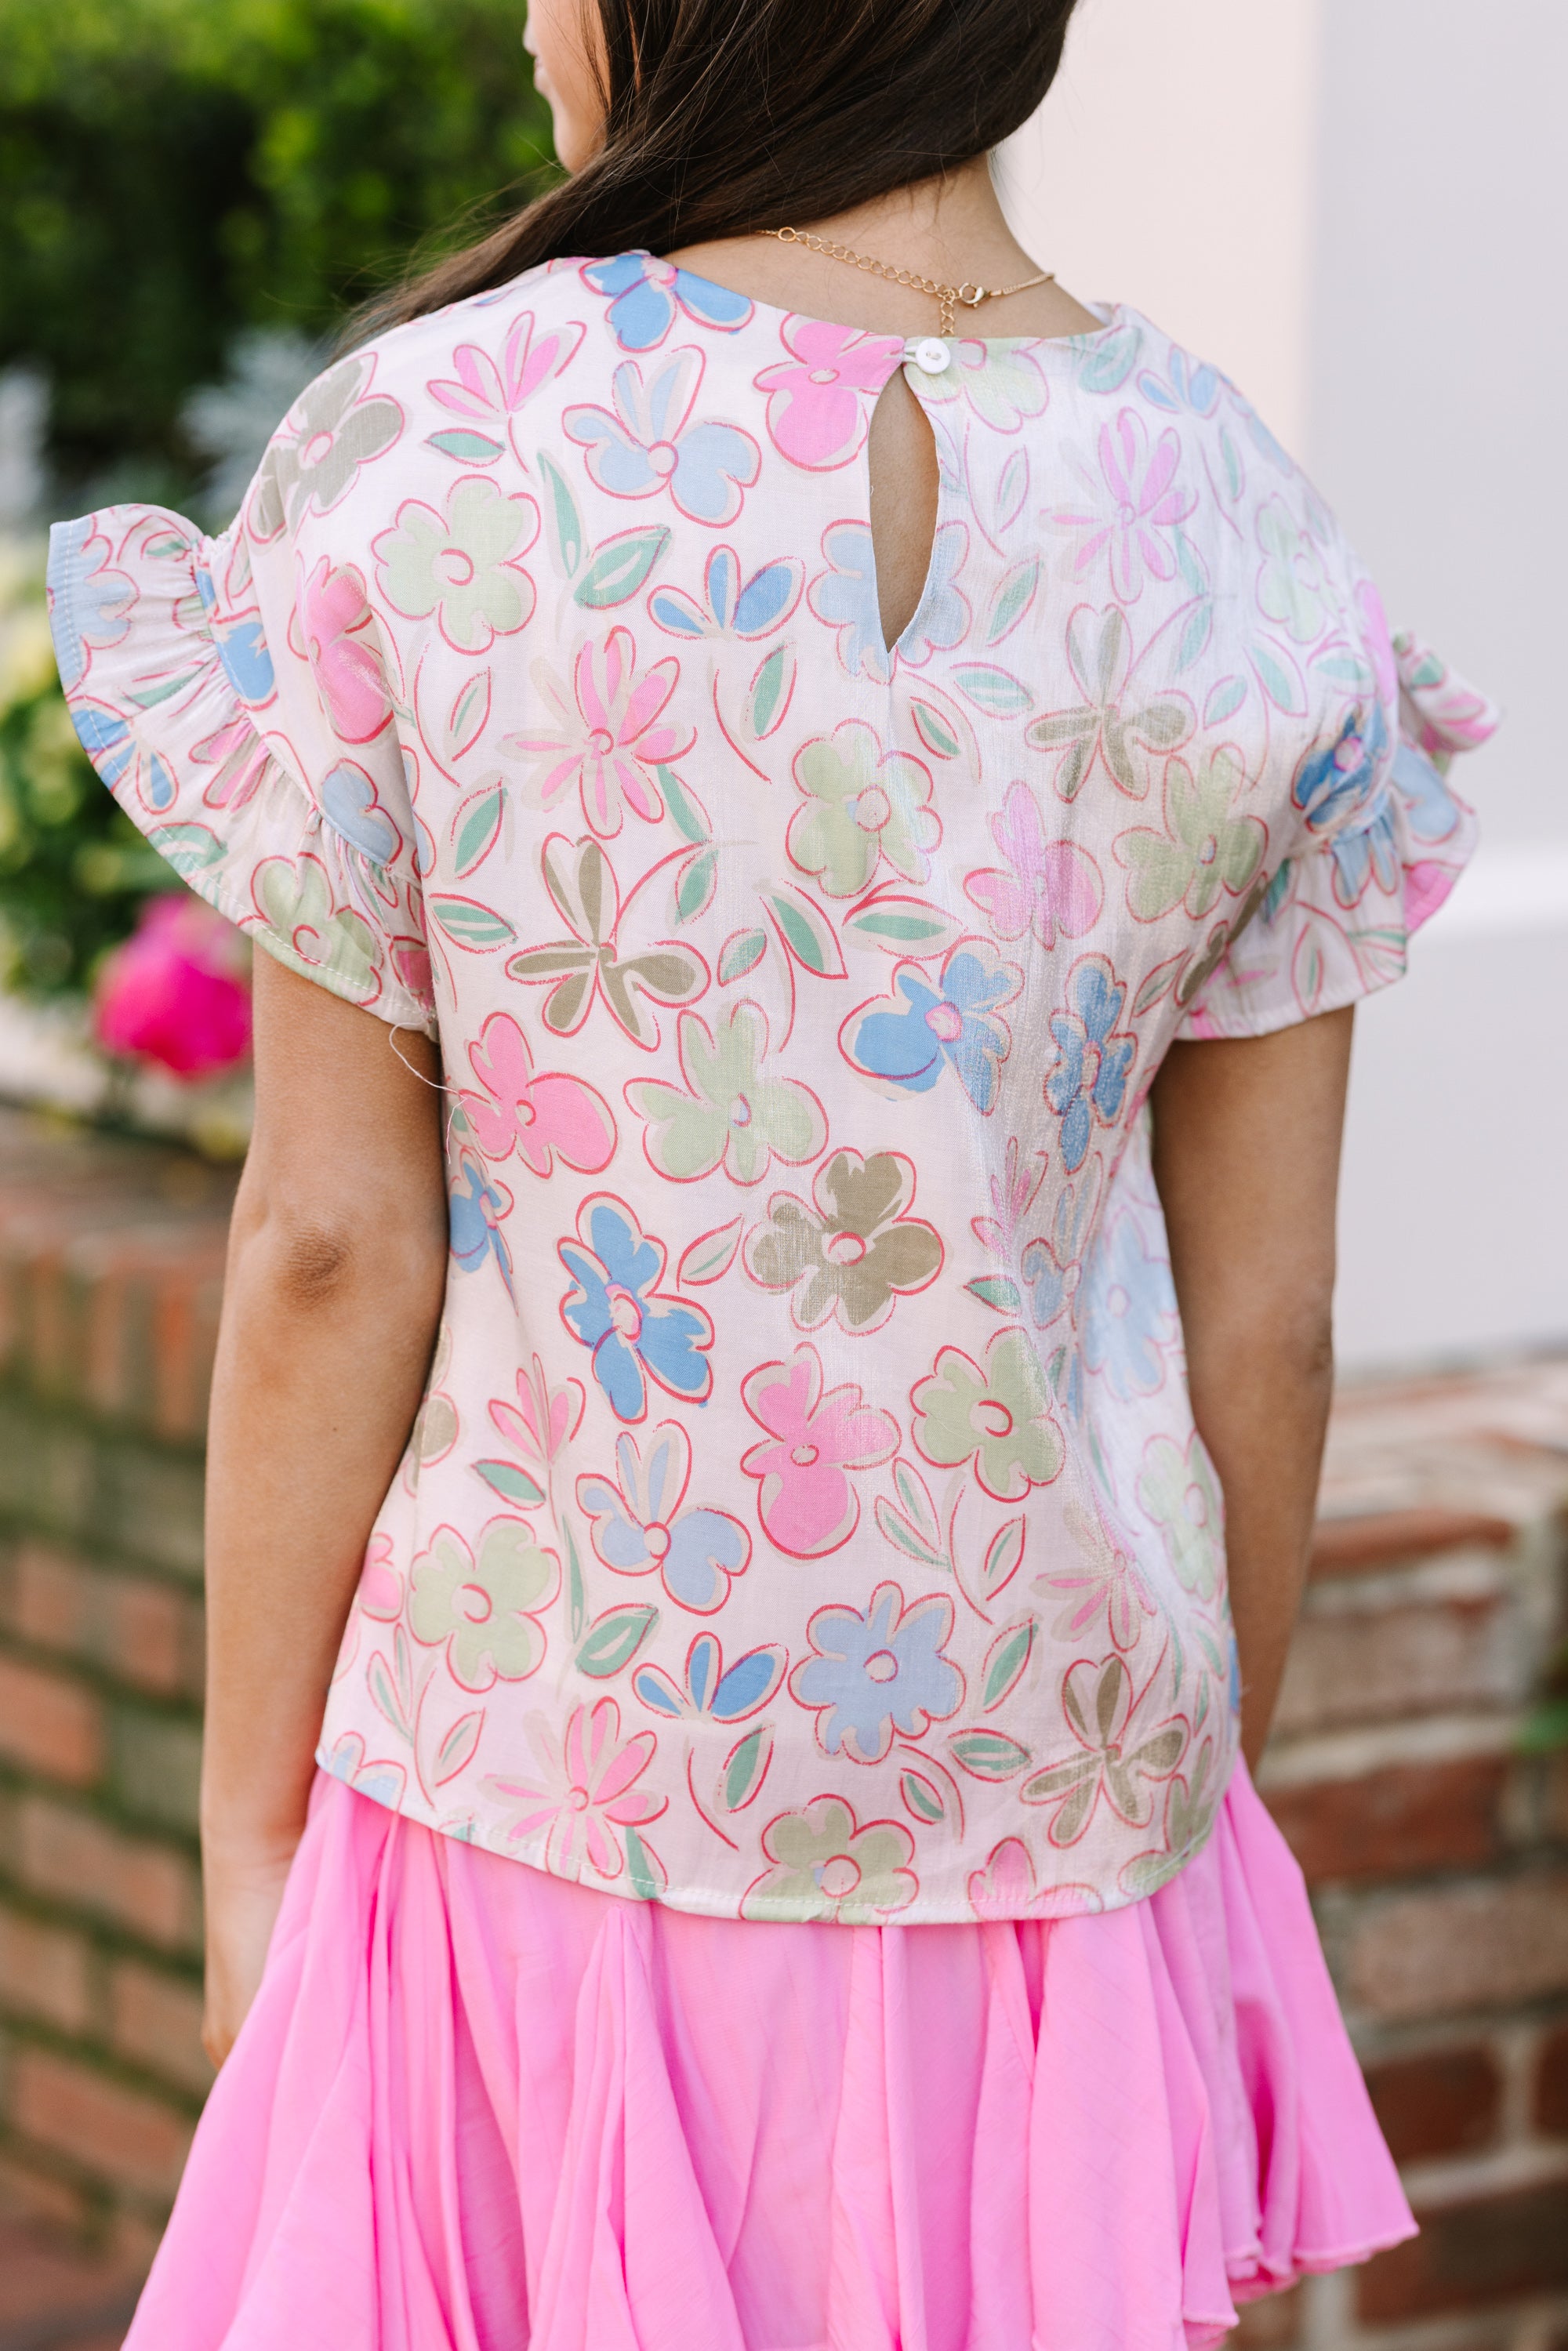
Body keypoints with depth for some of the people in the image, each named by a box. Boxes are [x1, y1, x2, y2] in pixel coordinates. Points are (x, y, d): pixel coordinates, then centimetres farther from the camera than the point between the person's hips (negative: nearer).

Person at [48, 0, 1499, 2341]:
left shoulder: (416, 462, -12)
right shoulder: (1245, 537, -4)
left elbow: (329, 1249, -9)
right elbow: (1262, 1319, 0)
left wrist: (251, 1835, 1)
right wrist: (1201, 1805, 14)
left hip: (544, 1799, -2)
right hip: (1048, 1832, 2)